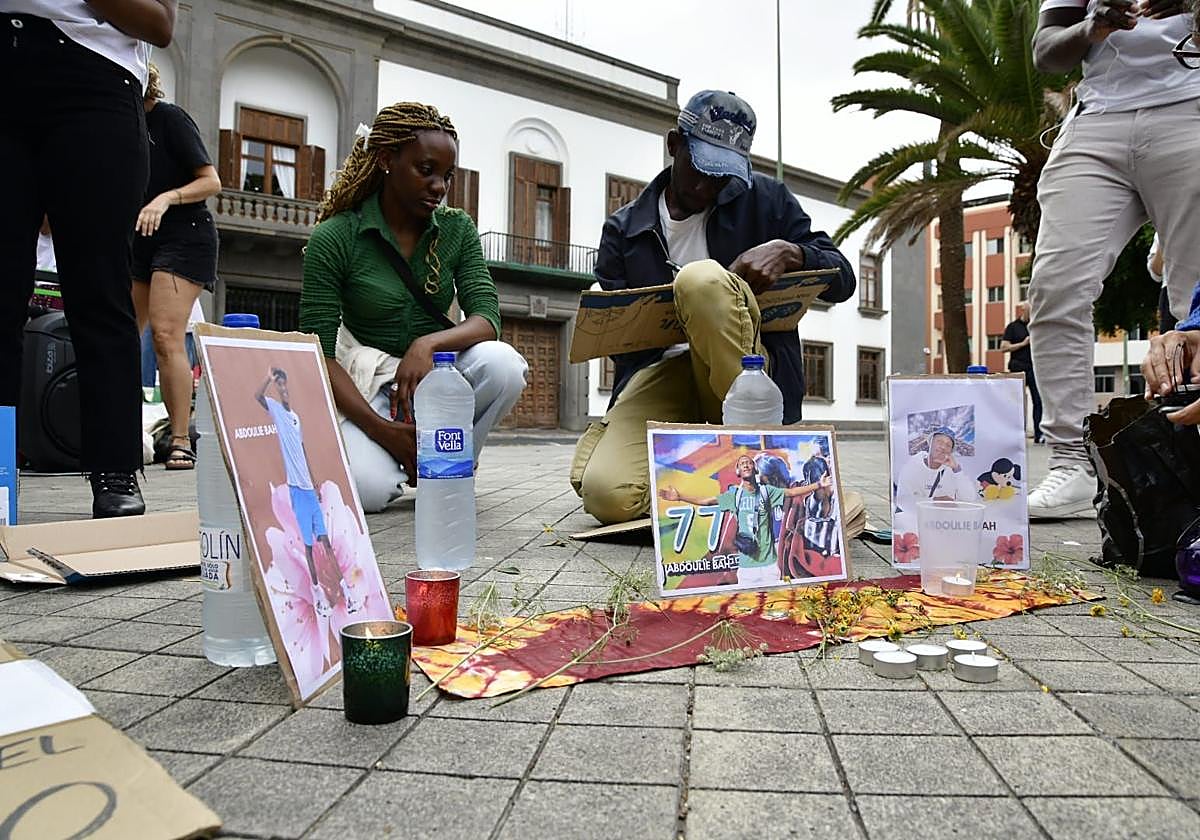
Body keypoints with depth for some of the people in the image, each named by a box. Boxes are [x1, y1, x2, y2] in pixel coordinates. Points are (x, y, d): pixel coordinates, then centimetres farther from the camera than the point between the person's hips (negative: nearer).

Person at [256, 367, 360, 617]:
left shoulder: (296, 417, 17)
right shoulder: (275, 409, 1)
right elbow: (257, 396, -20)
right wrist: (269, 378, -27)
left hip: (309, 487, 5)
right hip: (296, 487, -5)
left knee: (325, 539, 6)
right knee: (308, 544, -1)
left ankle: (345, 588, 8)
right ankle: (317, 592, 8)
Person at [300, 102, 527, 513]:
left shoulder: (457, 229, 2)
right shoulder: (334, 239, -8)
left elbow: (487, 318, -10)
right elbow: (319, 354, -11)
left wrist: (428, 344, -32)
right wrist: (381, 429, -25)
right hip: (366, 385, -3)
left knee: (502, 362, -30)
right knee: (366, 487, -31)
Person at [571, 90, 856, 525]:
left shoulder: (764, 199, 9)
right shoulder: (623, 230, 11)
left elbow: (842, 279, 8)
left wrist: (790, 252, -14)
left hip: (748, 372, 0)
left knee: (701, 278, -33)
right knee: (606, 494, -29)